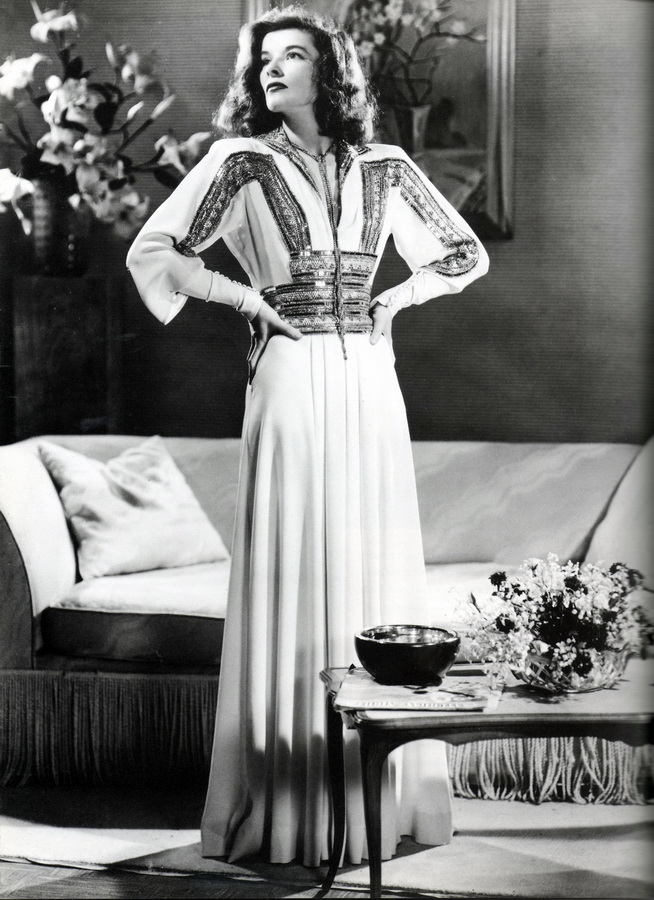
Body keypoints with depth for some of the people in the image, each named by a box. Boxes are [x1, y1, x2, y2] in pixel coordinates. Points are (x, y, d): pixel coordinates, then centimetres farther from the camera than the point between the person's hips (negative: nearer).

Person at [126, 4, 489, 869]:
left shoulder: (383, 167, 11)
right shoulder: (242, 162, 2)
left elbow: (466, 254, 19)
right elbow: (153, 253, -1)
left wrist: (394, 299, 6)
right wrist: (250, 299, -4)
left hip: (370, 386, 3)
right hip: (293, 382, -3)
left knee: (377, 574, 5)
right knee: (295, 578, -3)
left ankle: (387, 795, 16)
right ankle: (291, 804, 6)